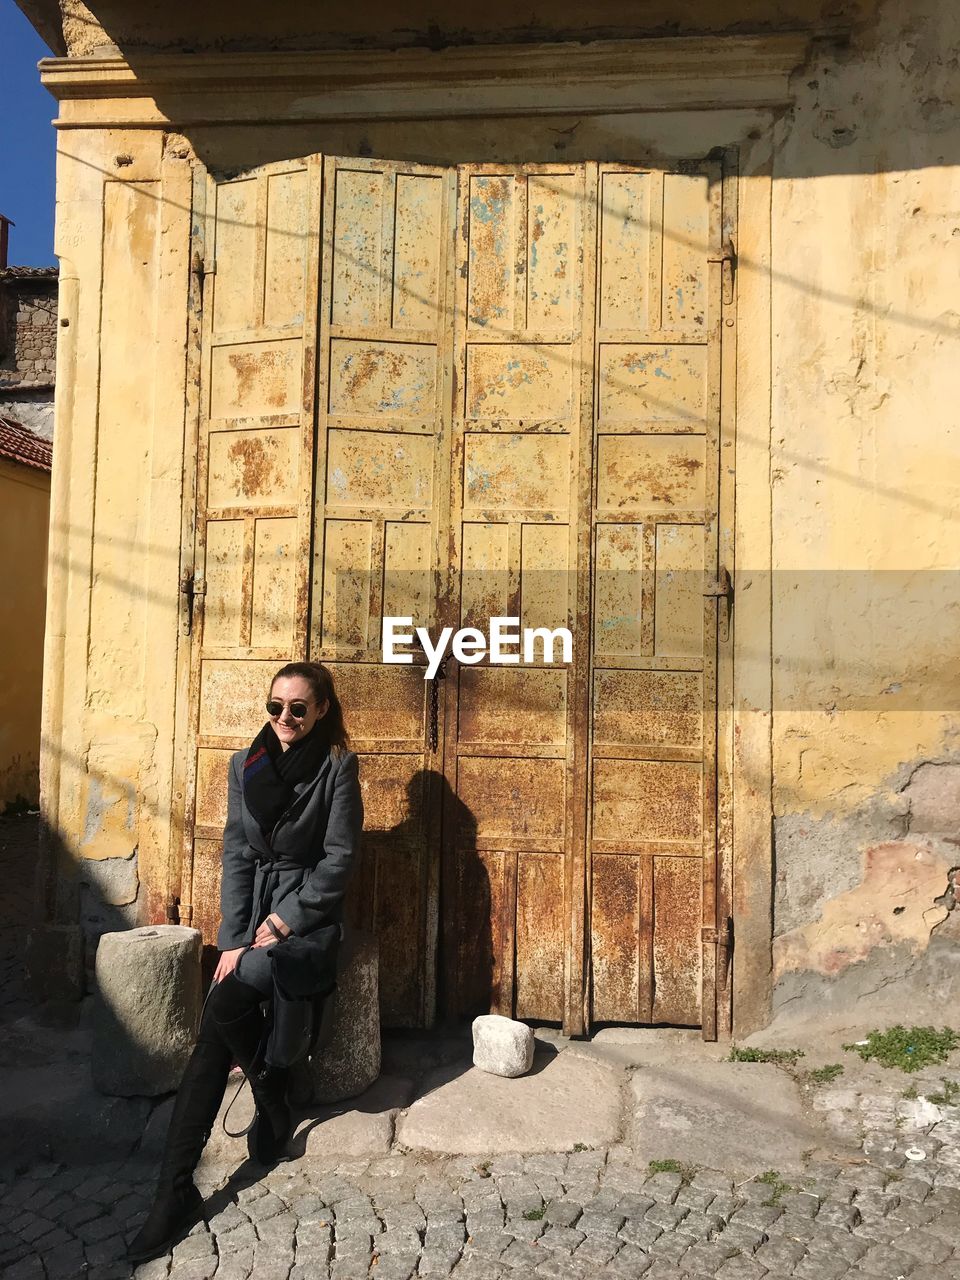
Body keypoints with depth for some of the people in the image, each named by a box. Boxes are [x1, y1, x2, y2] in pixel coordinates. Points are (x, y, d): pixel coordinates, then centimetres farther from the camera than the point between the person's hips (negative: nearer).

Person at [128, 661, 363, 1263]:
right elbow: (236, 856, 3)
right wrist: (233, 939, -6)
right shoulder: (246, 765, 5)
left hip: (307, 916, -4)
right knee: (217, 1028, -16)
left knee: (224, 1007, -25)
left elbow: (339, 857, -8)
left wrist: (286, 921, -13)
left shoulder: (338, 766, -7)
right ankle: (176, 1189, -5)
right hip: (252, 917, 4)